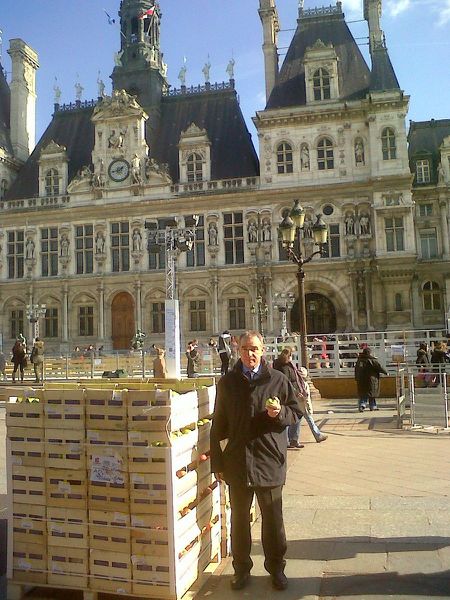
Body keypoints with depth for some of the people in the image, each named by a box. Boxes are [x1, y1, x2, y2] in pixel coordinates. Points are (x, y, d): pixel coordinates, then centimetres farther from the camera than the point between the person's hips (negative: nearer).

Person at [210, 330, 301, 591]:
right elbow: (218, 425, 6)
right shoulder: (227, 382, 3)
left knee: (273, 519, 11)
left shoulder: (278, 380, -2)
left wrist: (281, 413, -17)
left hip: (270, 461, -1)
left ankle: (277, 568, 30)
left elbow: (296, 412, 6)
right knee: (239, 518, 14)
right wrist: (217, 462, 4)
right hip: (237, 460, 2)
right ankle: (242, 569, 31)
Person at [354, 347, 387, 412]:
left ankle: (362, 405, -7)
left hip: (361, 380, 5)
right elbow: (379, 367, -8)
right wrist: (385, 372, 6)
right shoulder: (372, 360, -12)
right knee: (371, 392, 7)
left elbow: (356, 369, 15)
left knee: (363, 393, 9)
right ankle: (372, 406, 15)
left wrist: (357, 378, 24)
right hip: (370, 379, -5)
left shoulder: (359, 360, 7)